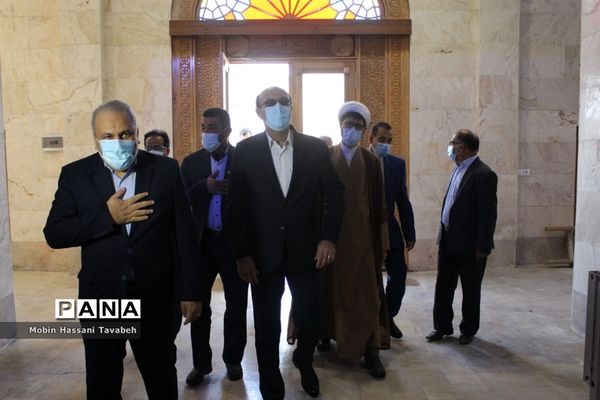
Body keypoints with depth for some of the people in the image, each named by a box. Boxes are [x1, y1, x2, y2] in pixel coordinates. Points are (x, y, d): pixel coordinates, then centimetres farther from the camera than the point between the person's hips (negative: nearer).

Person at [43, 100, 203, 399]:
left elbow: (185, 235, -3)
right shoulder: (75, 174, -1)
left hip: (155, 298, -1)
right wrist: (107, 216, -18)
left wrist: (191, 291, -2)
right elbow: (54, 234, -5)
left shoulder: (166, 170, -4)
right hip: (100, 298, 1)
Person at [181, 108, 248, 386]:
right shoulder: (191, 162, 4)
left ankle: (233, 359, 30)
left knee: (236, 305, 11)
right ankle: (201, 363, 27)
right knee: (199, 304, 10)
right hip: (202, 242, 2)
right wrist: (205, 187, -18)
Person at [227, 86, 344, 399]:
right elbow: (236, 206, -4)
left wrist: (328, 238, -6)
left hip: (306, 250, 1)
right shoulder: (246, 150, -2)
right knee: (267, 326, 10)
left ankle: (304, 363, 44)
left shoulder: (315, 147, 1)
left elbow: (335, 193, 3)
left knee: (310, 318, 12)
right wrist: (242, 254, -8)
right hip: (263, 253, -1)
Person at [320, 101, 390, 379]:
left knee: (366, 292, 2)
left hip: (361, 235, 1)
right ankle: (326, 333, 31)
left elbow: (379, 204, 4)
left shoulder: (371, 161, 4)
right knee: (329, 288, 11)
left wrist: (382, 242, 2)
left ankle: (370, 350, 10)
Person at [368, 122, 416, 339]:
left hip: (390, 229, 4)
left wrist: (409, 233, 3)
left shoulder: (398, 164, 4)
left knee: (398, 276, 5)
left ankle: (388, 317, 26)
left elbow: (403, 201, 5)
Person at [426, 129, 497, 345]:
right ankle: (442, 326, 26)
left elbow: (488, 214, -17)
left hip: (469, 244, -7)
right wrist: (443, 234, 12)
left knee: (470, 290, 11)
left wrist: (483, 247, -16)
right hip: (448, 240, 7)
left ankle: (468, 330, 27)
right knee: (443, 286, 12)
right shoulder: (458, 169, 10)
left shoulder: (484, 174, -15)